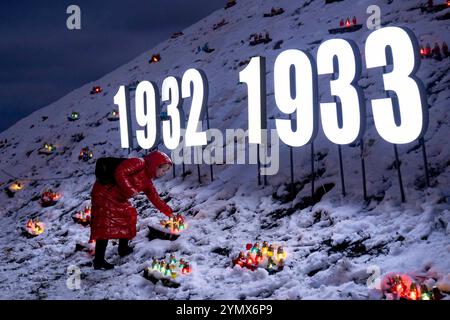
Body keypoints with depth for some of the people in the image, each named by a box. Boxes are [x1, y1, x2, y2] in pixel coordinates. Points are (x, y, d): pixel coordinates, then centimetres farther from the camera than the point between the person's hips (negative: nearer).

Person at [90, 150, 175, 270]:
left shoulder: (147, 182, 13)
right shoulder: (139, 163, -13)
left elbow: (156, 199, 19)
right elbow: (119, 173, -25)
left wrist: (169, 213, 17)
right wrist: (130, 190, -23)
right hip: (104, 194, -10)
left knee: (128, 216, 20)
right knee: (105, 226, -13)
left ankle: (123, 249, 33)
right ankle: (99, 261, -14)